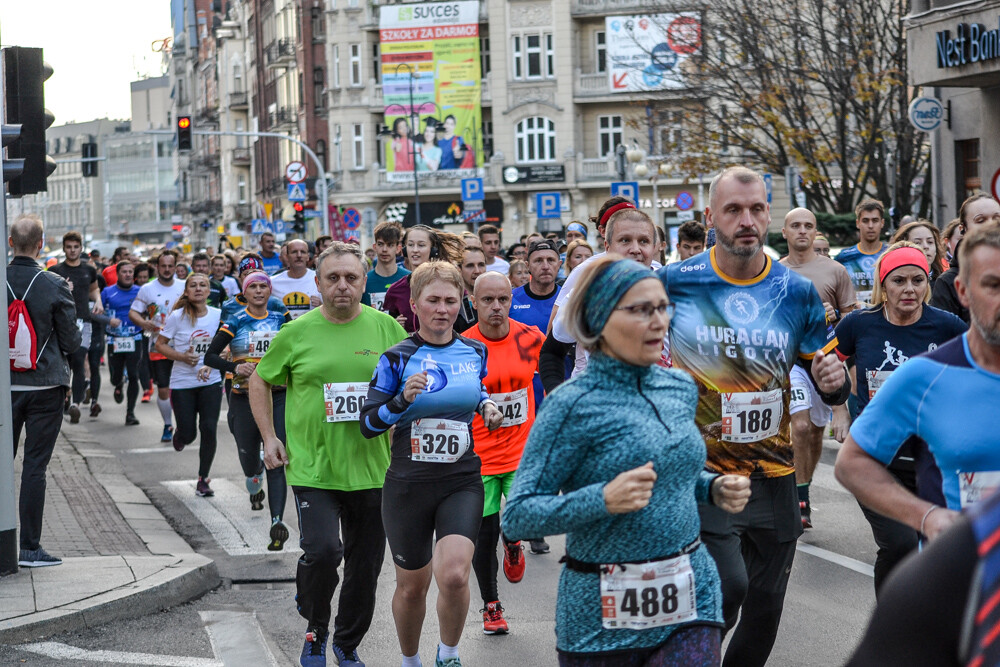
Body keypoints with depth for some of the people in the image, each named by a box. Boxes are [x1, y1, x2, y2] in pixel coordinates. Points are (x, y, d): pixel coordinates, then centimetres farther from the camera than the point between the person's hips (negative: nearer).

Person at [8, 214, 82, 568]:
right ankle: (30, 548, 4)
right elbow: (71, 342, -6)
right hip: (45, 386, -2)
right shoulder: (55, 286, -12)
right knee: (35, 466, 2)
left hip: (4, 387, 2)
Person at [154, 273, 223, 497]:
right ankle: (178, 437, 41)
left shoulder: (218, 315, -2)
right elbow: (160, 345, -2)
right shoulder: (177, 316, -10)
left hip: (211, 381, 1)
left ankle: (203, 479, 7)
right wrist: (183, 357, -17)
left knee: (209, 430, -8)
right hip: (182, 383, -1)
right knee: (188, 434, 1)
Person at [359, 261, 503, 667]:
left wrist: (486, 406, 4)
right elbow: (368, 425, -6)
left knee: (454, 576, -19)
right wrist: (403, 398, -22)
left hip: (462, 482, 1)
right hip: (408, 484, -1)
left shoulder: (475, 353, 3)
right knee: (411, 587, 10)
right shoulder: (397, 359, -6)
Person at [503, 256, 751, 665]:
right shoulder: (574, 405, -12)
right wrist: (604, 500, -26)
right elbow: (516, 516, -14)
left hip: (691, 595, 4)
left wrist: (714, 488, 4)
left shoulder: (681, 388, 8)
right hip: (604, 616, -4)